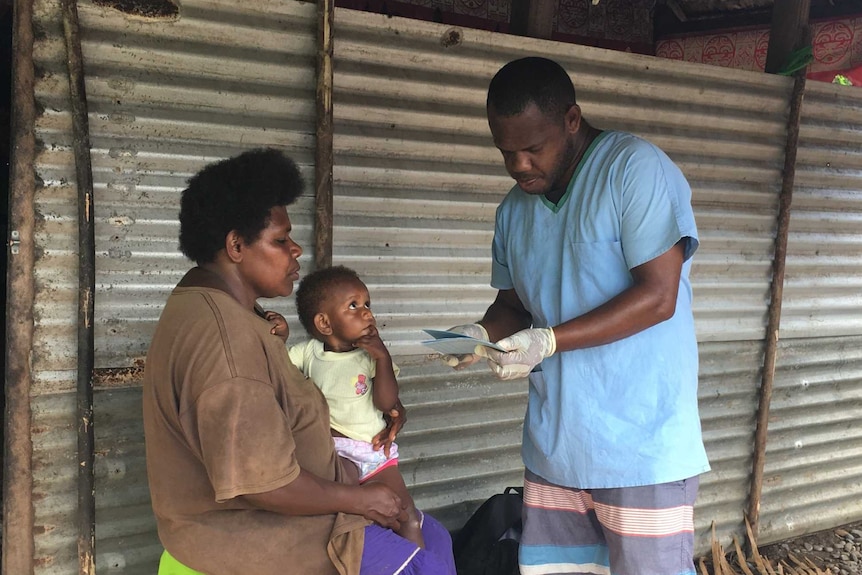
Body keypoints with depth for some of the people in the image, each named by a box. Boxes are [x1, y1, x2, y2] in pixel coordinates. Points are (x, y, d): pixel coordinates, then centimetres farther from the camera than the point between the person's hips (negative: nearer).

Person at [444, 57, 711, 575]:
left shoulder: (637, 169, -11)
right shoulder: (515, 208, 11)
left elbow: (658, 296, -17)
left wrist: (549, 341, -23)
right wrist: (482, 333, -5)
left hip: (640, 445, -6)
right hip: (554, 444, 6)